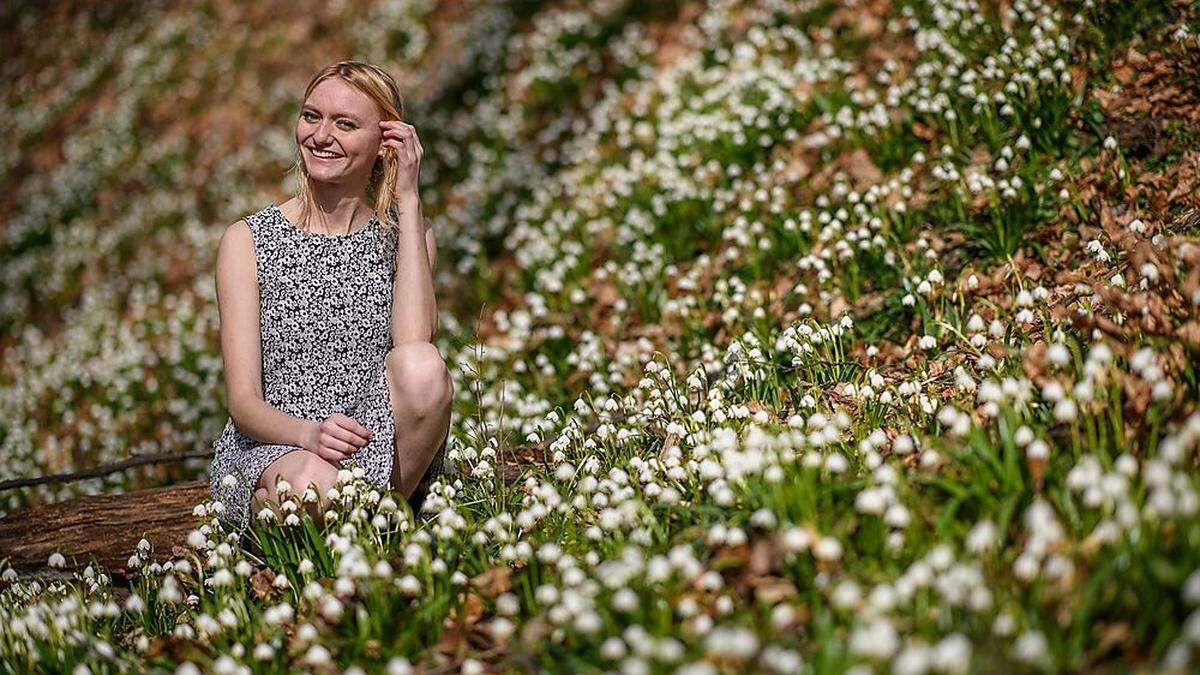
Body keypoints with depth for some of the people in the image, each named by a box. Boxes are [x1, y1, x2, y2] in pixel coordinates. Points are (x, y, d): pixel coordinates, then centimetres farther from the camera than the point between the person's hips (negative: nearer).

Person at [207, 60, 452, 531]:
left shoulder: (407, 234, 8)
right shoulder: (248, 240, 2)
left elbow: (415, 343, -14)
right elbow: (243, 400, -5)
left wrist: (408, 201, -10)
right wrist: (307, 433, -28)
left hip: (380, 453, 2)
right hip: (269, 449, -2)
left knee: (421, 365, -29)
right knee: (311, 483, -38)